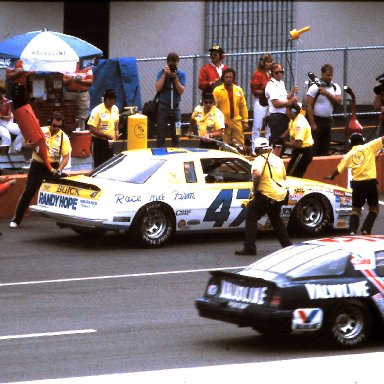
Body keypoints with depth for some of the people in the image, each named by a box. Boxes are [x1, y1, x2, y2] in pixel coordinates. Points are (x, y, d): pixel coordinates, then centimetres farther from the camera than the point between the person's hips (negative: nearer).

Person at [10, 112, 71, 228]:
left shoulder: (64, 137, -4)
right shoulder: (40, 131, -3)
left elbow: (66, 156, -5)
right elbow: (26, 144, 2)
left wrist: (59, 170, -18)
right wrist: (32, 144, -22)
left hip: (53, 167, 0)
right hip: (37, 166, 0)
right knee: (28, 192, -1)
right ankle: (16, 219, 5)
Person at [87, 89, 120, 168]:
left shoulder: (115, 109, 4)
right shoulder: (97, 111, -16)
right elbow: (92, 129, -18)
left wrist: (116, 132, 2)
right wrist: (107, 136, -21)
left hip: (110, 142, 6)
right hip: (99, 142, -6)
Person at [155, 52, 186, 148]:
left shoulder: (181, 74, 2)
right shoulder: (162, 73, 0)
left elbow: (181, 90, -7)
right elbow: (158, 88, -11)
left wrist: (175, 77, -16)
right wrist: (165, 74, -14)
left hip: (175, 107, 2)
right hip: (163, 106, -2)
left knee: (176, 133, 7)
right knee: (161, 132, -4)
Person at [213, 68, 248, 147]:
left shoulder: (238, 90, 9)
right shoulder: (217, 90, -3)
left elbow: (243, 106, 12)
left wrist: (245, 121, 8)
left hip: (237, 122, 4)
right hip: (224, 122, -4)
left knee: (240, 145, 5)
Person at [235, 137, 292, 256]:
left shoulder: (259, 160, -9)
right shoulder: (277, 159, 14)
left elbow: (257, 174, -28)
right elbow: (284, 177, 23)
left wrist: (255, 190, -17)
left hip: (266, 195, -7)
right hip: (281, 195, 7)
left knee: (251, 217, 1)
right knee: (276, 219, 27)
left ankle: (249, 248, -7)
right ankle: (287, 245, 29)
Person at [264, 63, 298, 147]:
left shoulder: (281, 83, 14)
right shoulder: (271, 85, -14)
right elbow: (276, 103, -20)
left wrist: (292, 93, 7)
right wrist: (290, 101, -16)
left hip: (284, 116, 9)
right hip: (276, 117, -9)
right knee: (276, 141, -5)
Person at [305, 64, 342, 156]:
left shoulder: (335, 87, 6)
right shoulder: (315, 87, -11)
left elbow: (339, 102, -6)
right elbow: (309, 105, -13)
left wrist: (327, 94, -18)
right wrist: (312, 124, -17)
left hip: (328, 120, 5)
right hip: (316, 120, -5)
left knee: (325, 149, 9)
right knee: (315, 148, -8)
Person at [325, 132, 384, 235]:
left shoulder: (348, 155, 8)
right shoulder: (368, 147, 1)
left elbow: (338, 170, 12)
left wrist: (331, 177, 31)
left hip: (357, 184, 2)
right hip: (370, 183, -2)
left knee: (356, 209, 15)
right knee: (374, 208, 13)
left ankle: (352, 231, -3)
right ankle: (366, 229, -4)